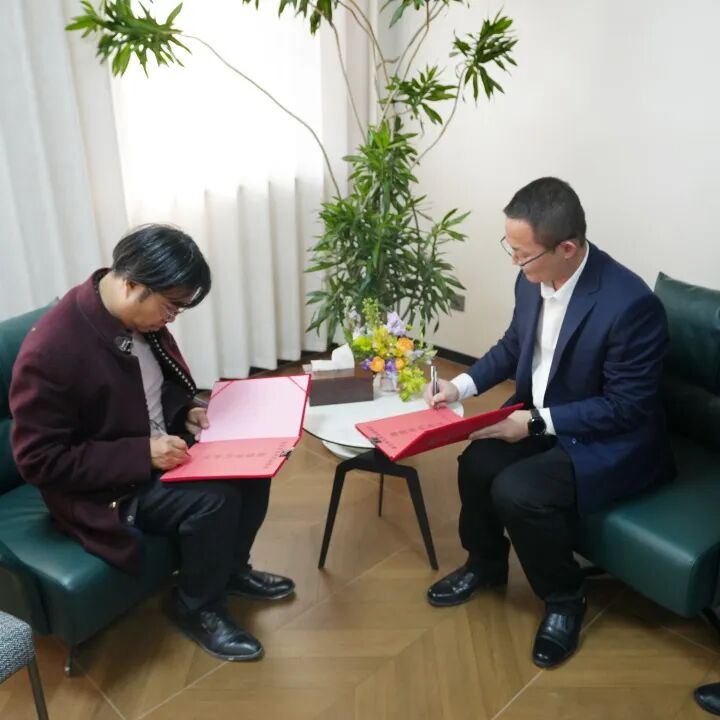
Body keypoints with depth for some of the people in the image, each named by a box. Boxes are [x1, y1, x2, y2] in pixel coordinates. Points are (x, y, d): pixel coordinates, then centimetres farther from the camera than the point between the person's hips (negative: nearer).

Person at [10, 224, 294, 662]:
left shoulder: (141, 319, -5)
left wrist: (187, 411, -5)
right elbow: (40, 460, -23)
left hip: (161, 449, 8)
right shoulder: (50, 350, -28)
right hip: (101, 487, -8)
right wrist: (142, 453, -27)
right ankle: (197, 607, 2)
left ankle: (231, 567, 17)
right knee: (214, 498, -25)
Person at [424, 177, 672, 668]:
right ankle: (485, 565, 20)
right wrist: (463, 385, -4)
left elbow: (627, 407, -23)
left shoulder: (631, 304, -29)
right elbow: (514, 346, 10)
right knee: (477, 465, -12)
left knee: (516, 492, -25)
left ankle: (565, 597, 5)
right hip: (538, 415, 7)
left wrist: (537, 422, -24)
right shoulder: (534, 279, -8)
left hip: (613, 441, -7)